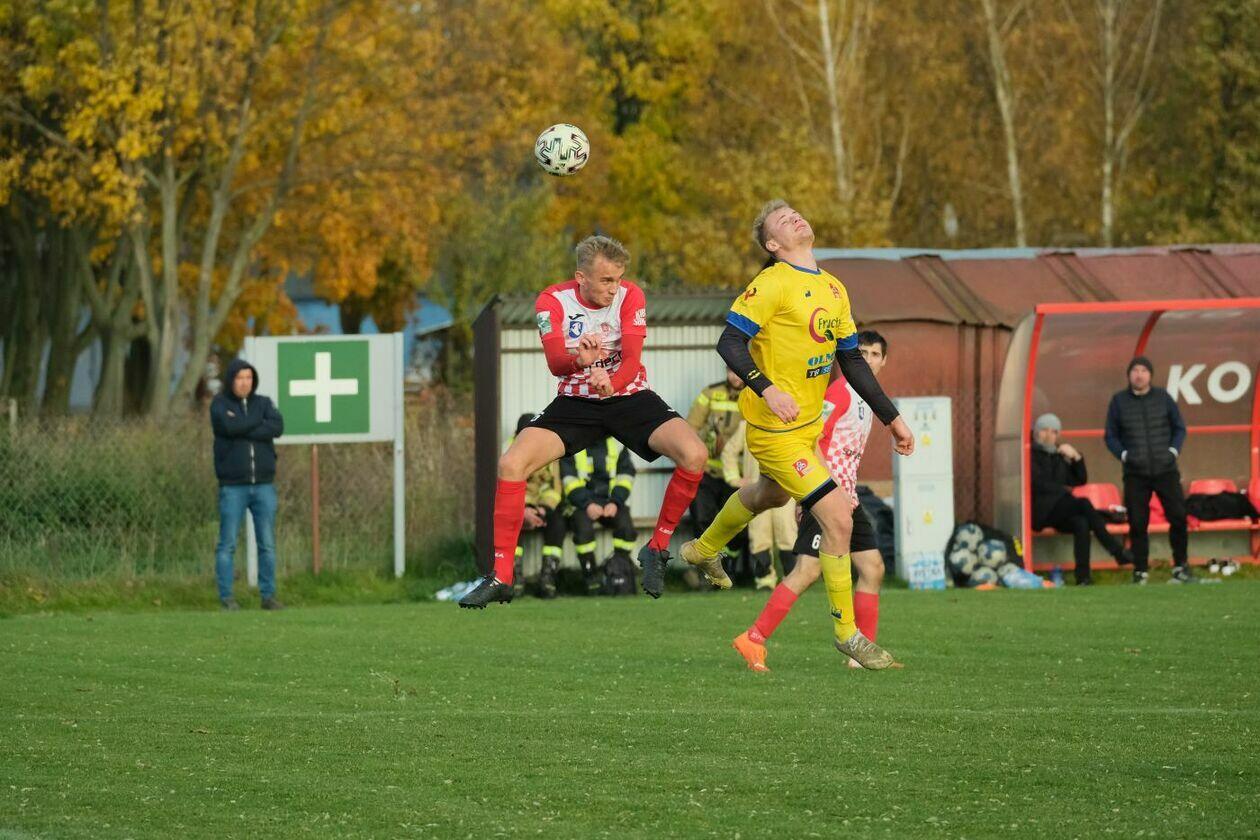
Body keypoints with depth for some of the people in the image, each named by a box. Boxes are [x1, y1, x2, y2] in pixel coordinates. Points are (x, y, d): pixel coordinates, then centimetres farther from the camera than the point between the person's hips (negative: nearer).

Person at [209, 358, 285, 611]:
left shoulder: (264, 404, 8)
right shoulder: (219, 404, 0)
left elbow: (278, 427, -11)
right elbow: (230, 425, -21)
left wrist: (243, 430, -15)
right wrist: (258, 423, -8)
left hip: (263, 486, 3)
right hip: (233, 487, -3)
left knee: (267, 544, 2)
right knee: (227, 544, -3)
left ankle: (268, 596, 7)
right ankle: (226, 597, 1)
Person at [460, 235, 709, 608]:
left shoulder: (630, 297, -10)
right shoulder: (553, 301, -11)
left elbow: (631, 359, -20)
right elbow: (555, 363, -25)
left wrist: (610, 381, -44)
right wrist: (580, 359, -49)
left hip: (628, 396, 0)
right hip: (575, 402, 0)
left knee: (694, 454, -25)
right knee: (511, 464, -21)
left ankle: (657, 548, -3)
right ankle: (500, 577, -10)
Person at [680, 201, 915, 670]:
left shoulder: (833, 289, 8)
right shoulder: (773, 284, -16)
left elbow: (851, 360, 14)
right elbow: (730, 342, -20)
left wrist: (891, 417, 11)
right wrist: (767, 389, -34)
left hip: (809, 424, 9)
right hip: (776, 431, -9)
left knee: (770, 496, 33)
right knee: (838, 519, -13)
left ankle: (702, 551, 61)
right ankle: (847, 633, -1)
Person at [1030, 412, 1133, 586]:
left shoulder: (1058, 456, 24)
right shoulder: (1031, 455, 4)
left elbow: (1081, 481, 23)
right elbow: (1037, 484, -8)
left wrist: (1076, 457, 8)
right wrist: (1064, 490, -2)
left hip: (1058, 510, 6)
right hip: (1039, 511, -6)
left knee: (1081, 524, -31)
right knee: (1083, 504, -31)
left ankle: (1083, 577, -38)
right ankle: (1117, 551, -32)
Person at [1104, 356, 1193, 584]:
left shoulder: (1163, 397, 6)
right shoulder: (1119, 401, 4)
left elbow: (1179, 427, 14)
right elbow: (1110, 435, 9)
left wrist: (1174, 450, 0)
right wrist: (1123, 454, -5)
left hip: (1166, 469, 1)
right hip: (1135, 473, -1)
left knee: (1178, 517, -4)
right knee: (1138, 523, -2)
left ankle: (1181, 567, 10)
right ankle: (1140, 572, 7)